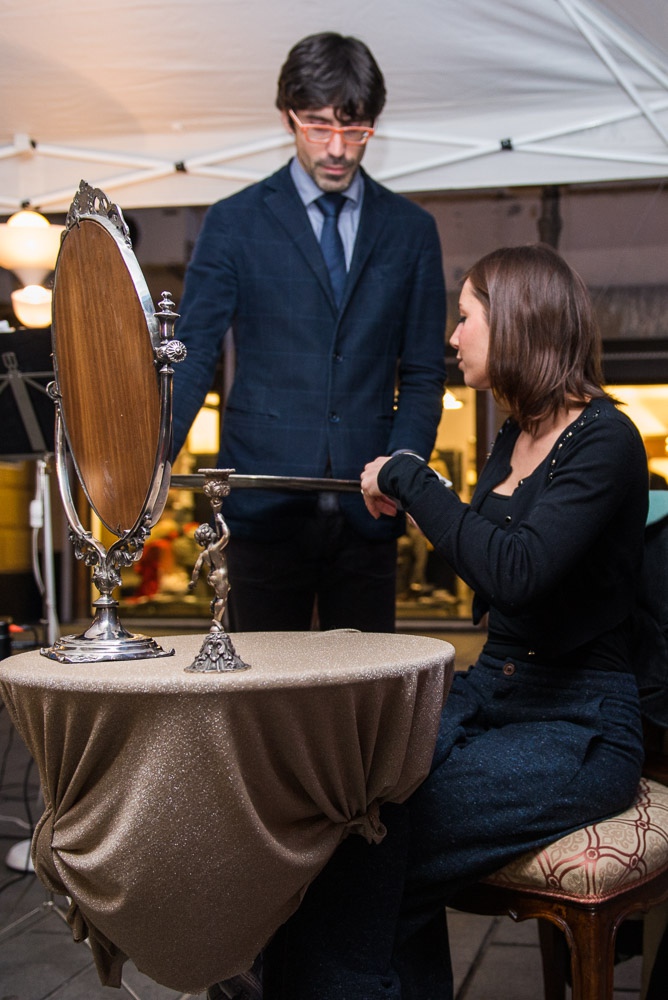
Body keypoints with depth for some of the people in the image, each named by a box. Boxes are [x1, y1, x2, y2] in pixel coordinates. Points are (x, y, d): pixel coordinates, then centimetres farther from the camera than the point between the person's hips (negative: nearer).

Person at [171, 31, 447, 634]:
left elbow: (424, 371, 10)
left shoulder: (411, 230, 10)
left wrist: (403, 464, -8)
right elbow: (192, 357, -2)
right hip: (266, 501, -1)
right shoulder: (234, 223, 4)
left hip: (367, 505, 2)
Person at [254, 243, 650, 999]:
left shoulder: (604, 441, -11)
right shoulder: (514, 440, 14)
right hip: (489, 696, 8)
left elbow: (514, 573, -28)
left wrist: (408, 477, -18)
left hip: (577, 731, -7)